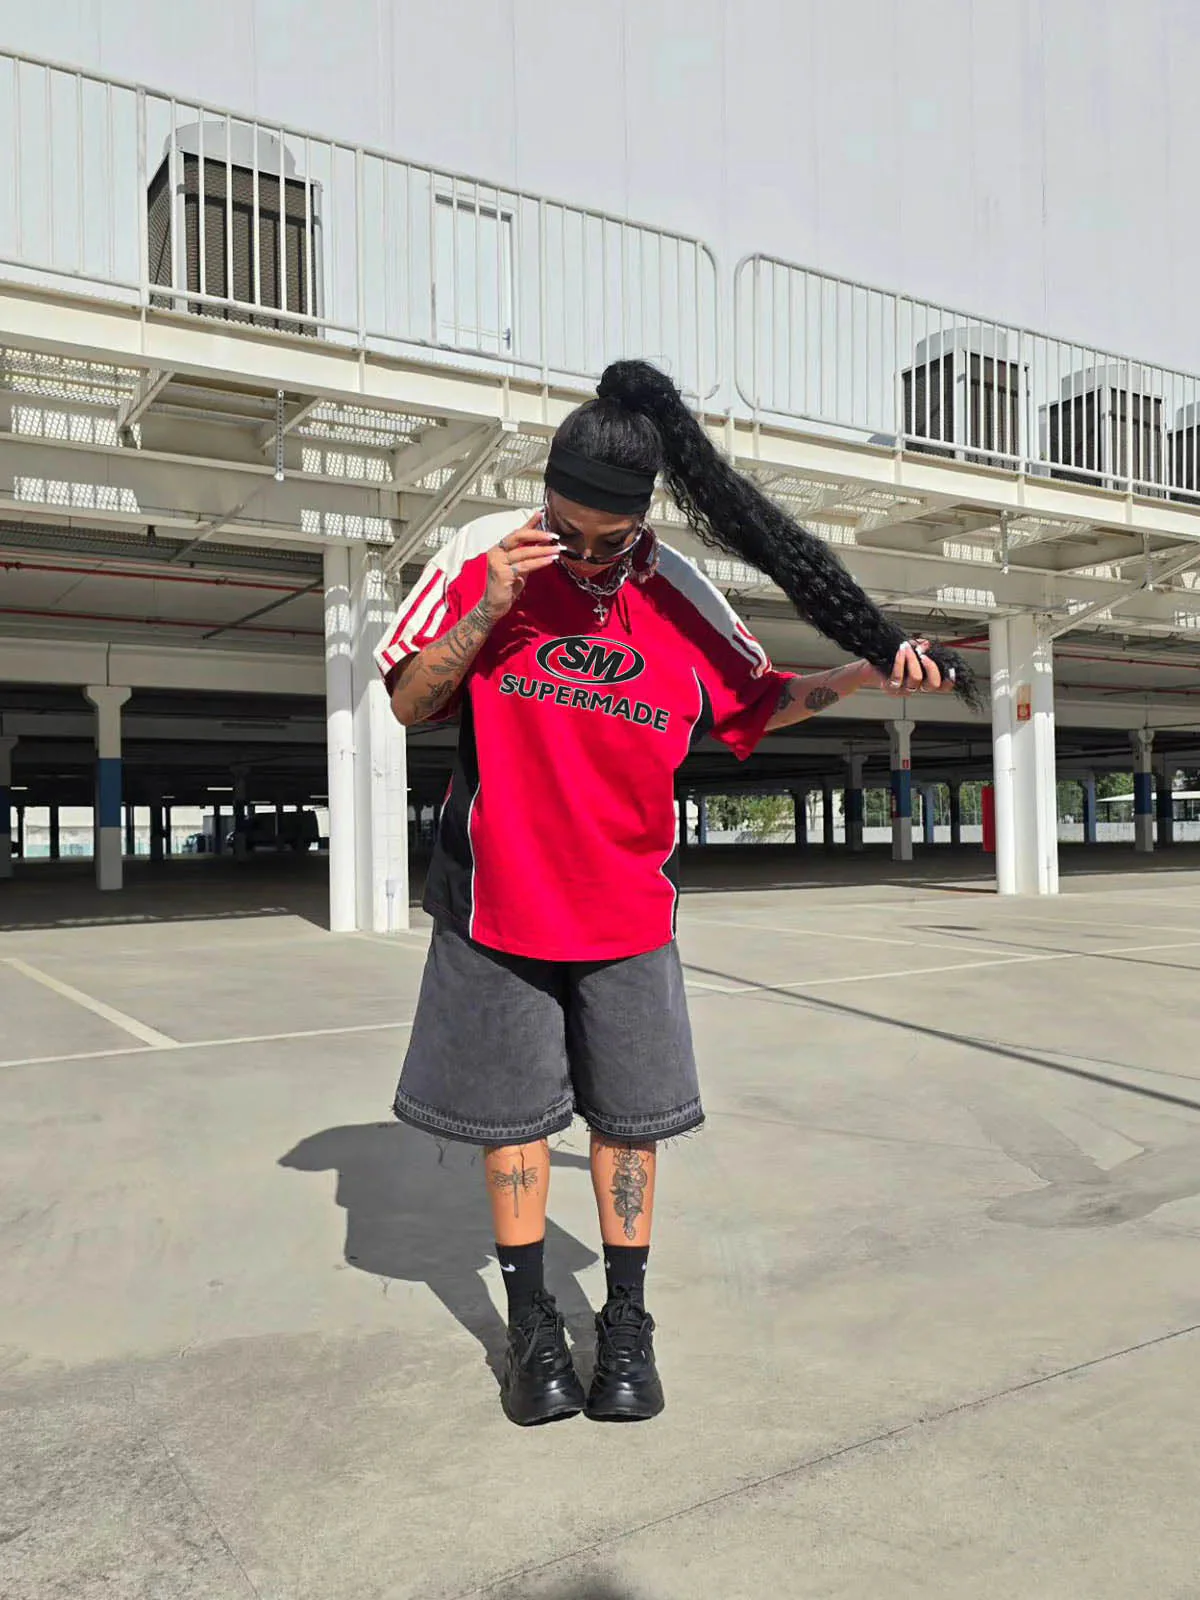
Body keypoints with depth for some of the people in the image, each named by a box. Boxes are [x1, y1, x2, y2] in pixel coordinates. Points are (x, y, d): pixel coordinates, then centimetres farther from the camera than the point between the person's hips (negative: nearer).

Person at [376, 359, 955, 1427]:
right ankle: (532, 1322, 28)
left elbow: (757, 700, 10)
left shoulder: (678, 593, -3)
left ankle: (627, 1322, 28)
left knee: (628, 1118, 8)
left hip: (626, 909, 1)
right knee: (512, 1116, 9)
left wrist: (861, 675, -6)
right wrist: (488, 609, -21)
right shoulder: (486, 556, -7)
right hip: (500, 899, -1)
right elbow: (409, 704, -6)